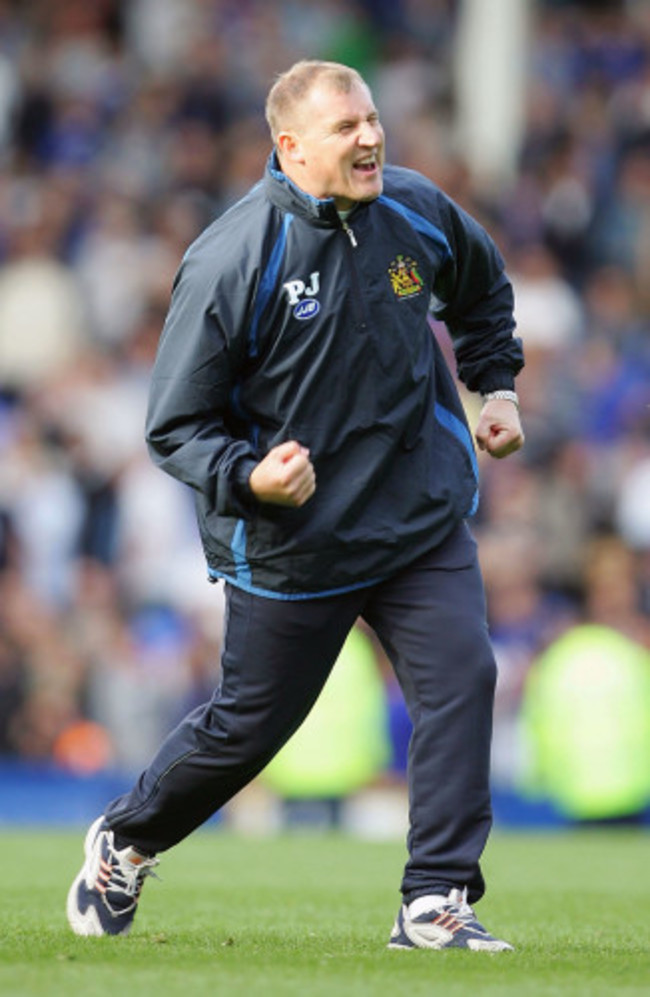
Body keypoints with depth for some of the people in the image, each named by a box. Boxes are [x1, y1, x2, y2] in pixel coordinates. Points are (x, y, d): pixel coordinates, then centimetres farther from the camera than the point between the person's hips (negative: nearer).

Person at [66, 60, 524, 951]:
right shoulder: (229, 263, -19)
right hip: (291, 542, -4)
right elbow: (175, 426, -13)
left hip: (424, 518, 4)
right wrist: (249, 478, -29)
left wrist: (497, 385, 14)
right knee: (251, 722, 9)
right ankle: (125, 841, 36)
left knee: (462, 678, -13)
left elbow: (483, 287, 23)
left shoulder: (418, 212, -3)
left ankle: (436, 902, -7)